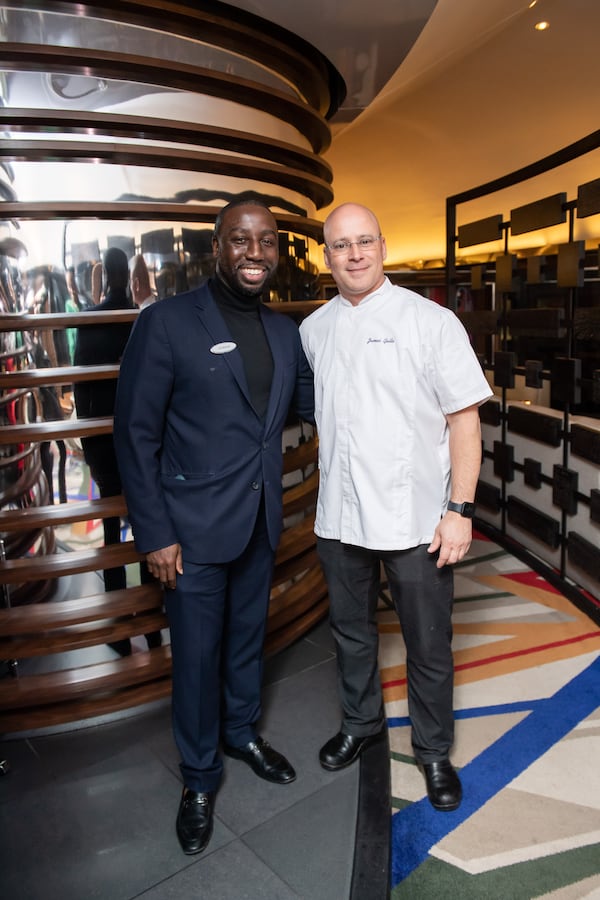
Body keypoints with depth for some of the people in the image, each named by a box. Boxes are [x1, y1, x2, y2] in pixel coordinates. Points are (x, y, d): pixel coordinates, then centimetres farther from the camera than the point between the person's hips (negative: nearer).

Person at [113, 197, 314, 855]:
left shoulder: (284, 331, 5)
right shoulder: (166, 323, -13)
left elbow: (311, 404, 15)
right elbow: (135, 435, -12)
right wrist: (155, 534, -13)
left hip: (259, 524, 6)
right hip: (193, 528, -5)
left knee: (247, 638, 23)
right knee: (197, 655, 9)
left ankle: (242, 732, 48)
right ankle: (199, 778, 34)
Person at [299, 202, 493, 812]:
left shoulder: (431, 322, -9)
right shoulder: (313, 329, 5)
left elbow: (464, 419, -9)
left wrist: (460, 510, -14)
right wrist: (328, 492, 11)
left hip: (415, 518, -4)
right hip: (339, 516, 4)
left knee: (428, 646, 12)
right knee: (350, 631, 22)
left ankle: (433, 750, 37)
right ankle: (360, 723, 47)